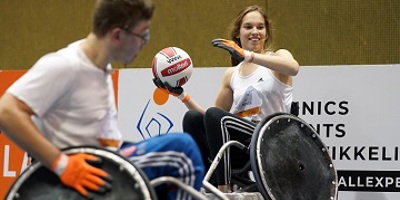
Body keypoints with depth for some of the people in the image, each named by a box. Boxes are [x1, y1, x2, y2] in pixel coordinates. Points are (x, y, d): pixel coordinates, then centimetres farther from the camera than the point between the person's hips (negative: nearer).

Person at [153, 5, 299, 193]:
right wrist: (181, 94, 9)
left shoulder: (278, 56, 6)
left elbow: (293, 68, -22)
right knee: (192, 118, -17)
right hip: (242, 144, 5)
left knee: (215, 116, -27)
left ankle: (224, 190, -33)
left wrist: (246, 55, -29)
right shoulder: (231, 74, 19)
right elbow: (211, 119, 20)